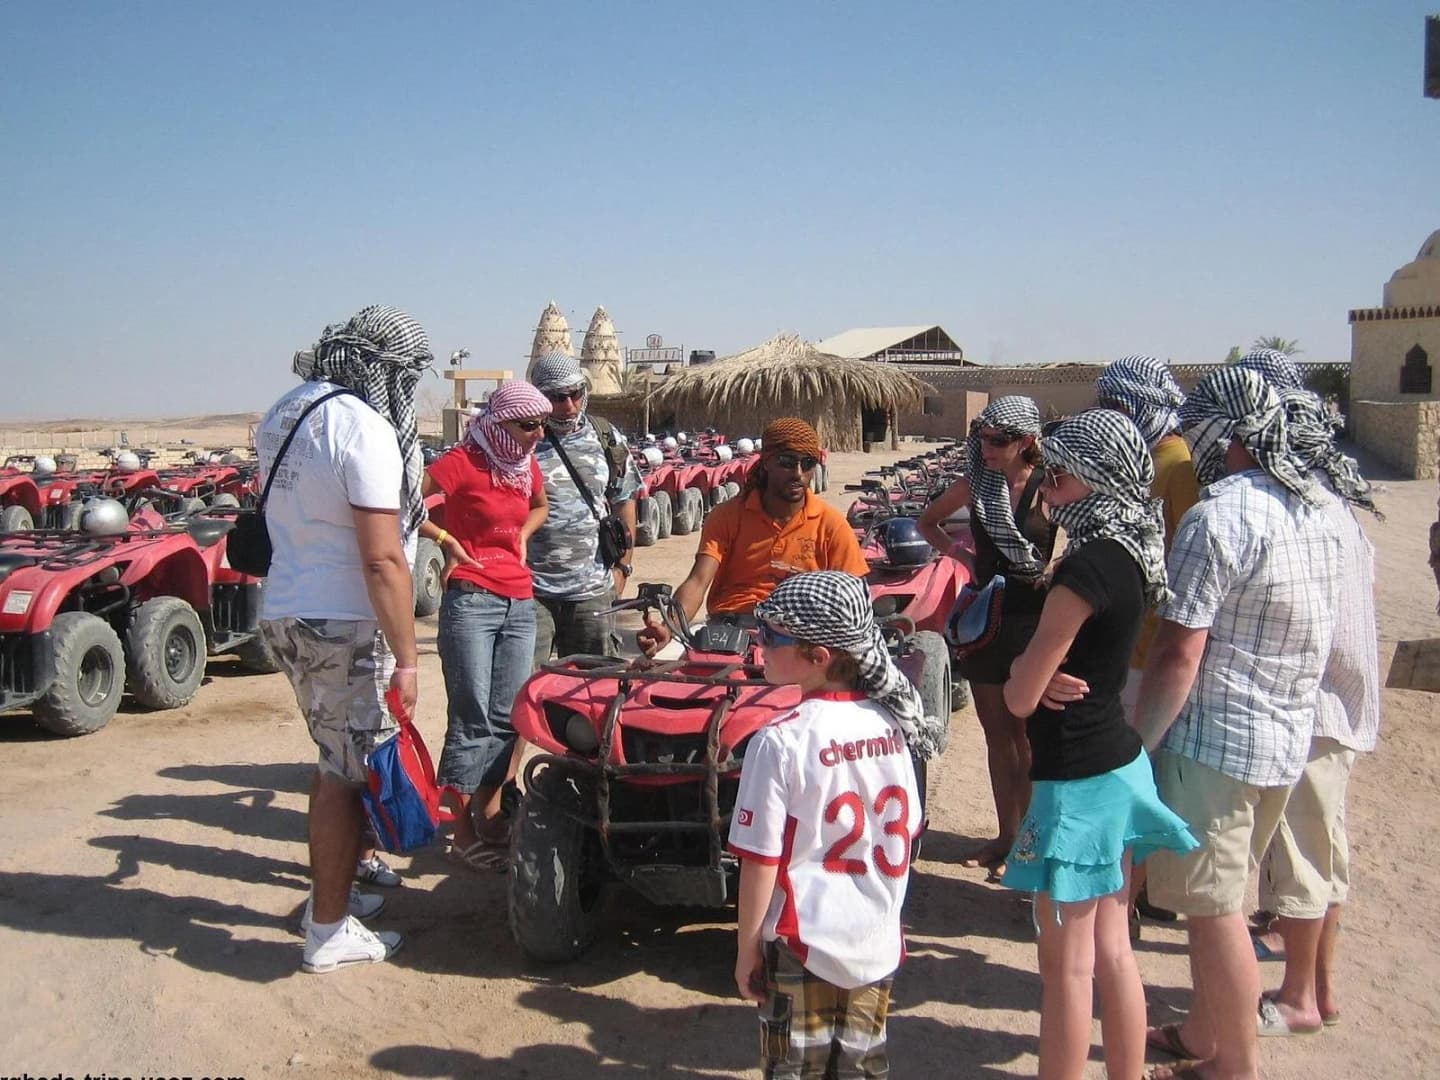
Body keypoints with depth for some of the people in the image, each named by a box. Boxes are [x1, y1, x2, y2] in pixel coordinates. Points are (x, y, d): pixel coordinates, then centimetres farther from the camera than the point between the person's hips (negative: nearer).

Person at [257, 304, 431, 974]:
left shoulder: (283, 415, 9)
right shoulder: (364, 428, -18)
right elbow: (382, 558, -22)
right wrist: (405, 658, -19)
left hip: (283, 613, 9)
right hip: (344, 625, -9)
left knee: (335, 762, 21)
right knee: (347, 774, 2)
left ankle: (330, 891, 35)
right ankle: (330, 932, 11)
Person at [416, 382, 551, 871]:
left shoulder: (527, 465, 11)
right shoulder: (463, 461, -10)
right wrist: (446, 539, -16)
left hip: (520, 604, 7)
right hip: (472, 601, -7)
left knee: (505, 717, 10)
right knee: (472, 718, -5)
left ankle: (489, 817, 22)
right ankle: (463, 832, 3)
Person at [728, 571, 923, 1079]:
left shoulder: (780, 741, -19)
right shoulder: (888, 724, -2)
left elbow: (761, 861, -15)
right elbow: (905, 833, 7)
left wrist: (746, 948, -4)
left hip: (804, 946, -5)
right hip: (878, 943, 5)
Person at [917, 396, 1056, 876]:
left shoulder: (1048, 486, -11)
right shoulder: (975, 483, 2)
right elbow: (928, 521, 16)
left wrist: (1056, 571, -21)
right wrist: (956, 551, 0)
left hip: (1032, 617, -4)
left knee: (1024, 735, 3)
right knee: (996, 733, 12)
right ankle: (1006, 834, 25)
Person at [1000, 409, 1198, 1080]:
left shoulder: (1087, 566, -22)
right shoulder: (1133, 556, 5)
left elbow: (1020, 697, -19)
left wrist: (1030, 670, 2)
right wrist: (1044, 669, -9)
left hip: (1077, 781, -9)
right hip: (1122, 766, 9)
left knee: (1067, 963, 4)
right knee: (1111, 949, 19)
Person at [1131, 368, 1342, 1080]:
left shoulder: (1218, 516, -18)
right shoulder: (1313, 510, 9)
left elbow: (1179, 655, -21)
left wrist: (1135, 747, -14)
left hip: (1217, 739, -9)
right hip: (1287, 736, 9)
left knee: (1213, 908, 3)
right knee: (1216, 897, 21)